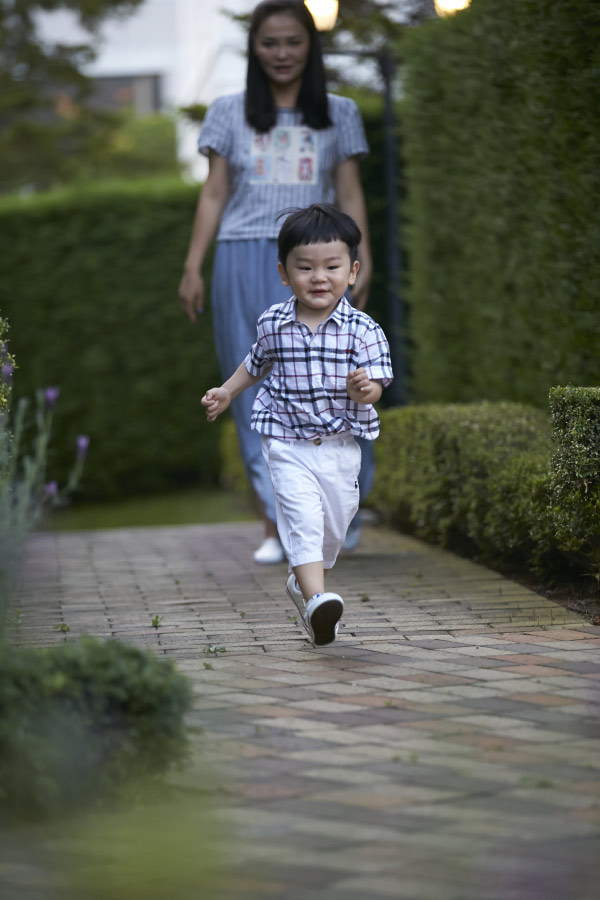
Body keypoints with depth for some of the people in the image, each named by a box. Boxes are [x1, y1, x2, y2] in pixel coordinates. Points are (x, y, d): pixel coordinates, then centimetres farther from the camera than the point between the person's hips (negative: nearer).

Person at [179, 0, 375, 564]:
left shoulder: (338, 114, 12)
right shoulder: (229, 114, 11)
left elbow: (350, 196, 11)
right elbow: (214, 195, 10)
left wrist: (363, 261, -1)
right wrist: (193, 268, 3)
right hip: (244, 264, 0)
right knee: (258, 396, 0)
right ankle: (276, 525, 3)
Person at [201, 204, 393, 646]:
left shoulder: (362, 329, -9)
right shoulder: (273, 324, -3)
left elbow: (375, 386, -15)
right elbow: (257, 363, 18)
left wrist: (365, 389, -36)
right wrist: (227, 392, 21)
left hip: (340, 447, 1)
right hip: (287, 443, -1)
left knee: (335, 523, 13)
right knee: (301, 512, -20)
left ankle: (304, 581, 39)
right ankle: (316, 597, -30)